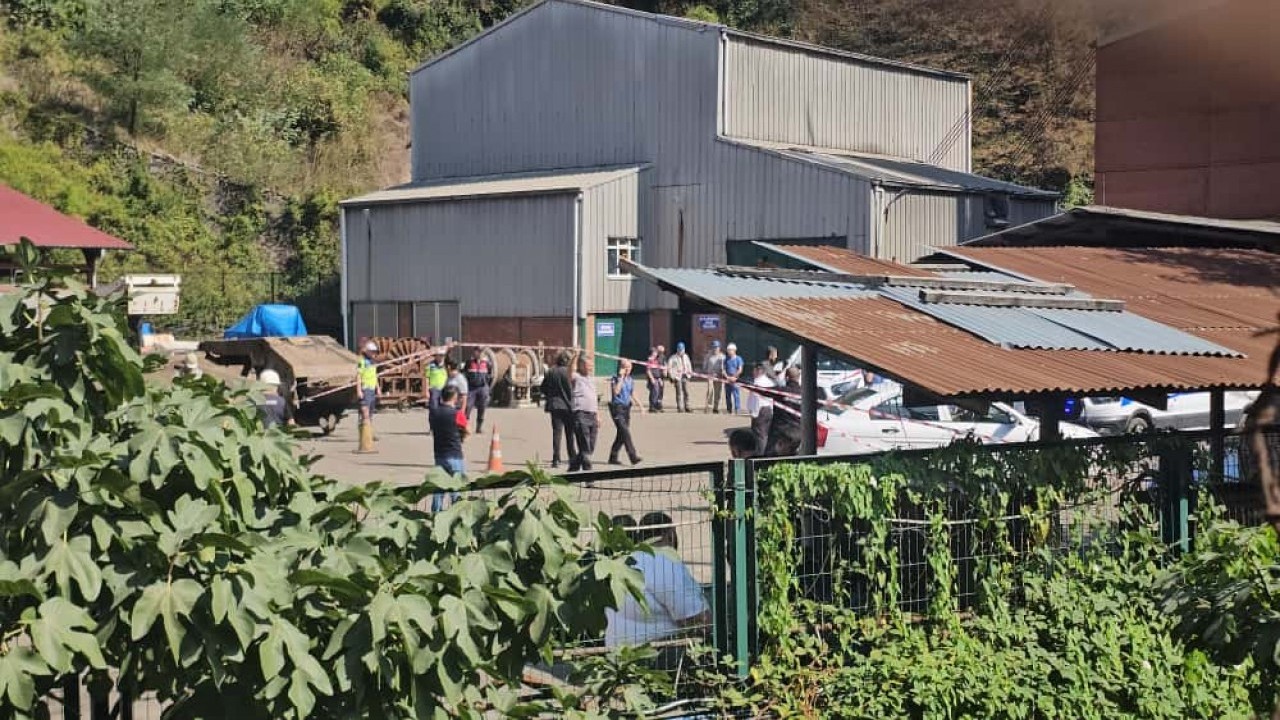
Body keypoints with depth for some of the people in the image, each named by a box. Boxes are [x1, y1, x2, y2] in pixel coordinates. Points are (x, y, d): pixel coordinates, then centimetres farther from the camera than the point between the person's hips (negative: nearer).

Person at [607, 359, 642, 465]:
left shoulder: (630, 380, 13)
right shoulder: (615, 379, -6)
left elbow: (633, 394, 20)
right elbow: (616, 392, -21)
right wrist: (621, 377, -18)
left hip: (626, 408, 7)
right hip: (617, 407, -7)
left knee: (621, 434, 8)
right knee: (625, 432, -15)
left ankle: (613, 458, 18)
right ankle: (633, 456, -20)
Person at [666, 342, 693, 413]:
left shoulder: (685, 356, 13)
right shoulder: (673, 358, -6)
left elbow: (688, 365, 23)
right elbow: (669, 367, -9)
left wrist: (689, 373, 13)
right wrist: (672, 377, -12)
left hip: (685, 376, 6)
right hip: (677, 377, -5)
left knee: (686, 392, 6)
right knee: (679, 393, -4)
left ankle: (686, 407, 13)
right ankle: (679, 408, 0)